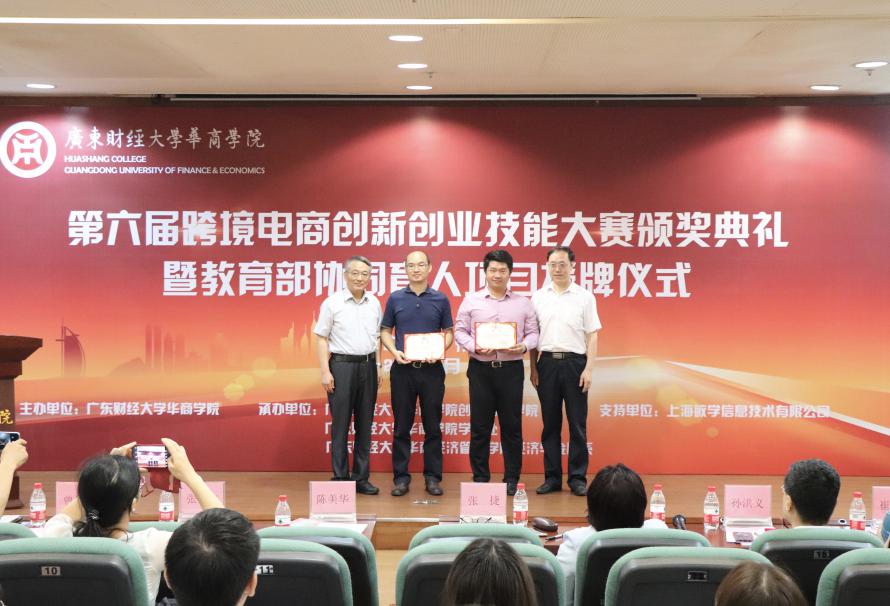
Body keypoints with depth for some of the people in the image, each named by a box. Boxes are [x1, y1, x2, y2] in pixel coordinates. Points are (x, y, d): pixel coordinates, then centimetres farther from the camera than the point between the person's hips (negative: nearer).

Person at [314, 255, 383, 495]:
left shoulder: (374, 303, 10)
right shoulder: (332, 303, -3)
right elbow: (322, 339, -3)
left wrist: (378, 367, 10)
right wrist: (325, 371, -9)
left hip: (367, 366, 4)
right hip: (341, 365, -4)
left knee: (365, 424, 8)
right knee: (340, 424, 0)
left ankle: (361, 477, 16)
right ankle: (340, 478, 8)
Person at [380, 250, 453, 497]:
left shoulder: (441, 300, 4)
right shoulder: (395, 298, 5)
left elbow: (449, 333, 8)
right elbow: (385, 331, 8)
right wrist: (395, 352, -10)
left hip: (432, 368, 0)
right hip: (402, 368, 0)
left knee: (432, 426, 4)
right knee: (401, 426, 4)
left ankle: (432, 477, 12)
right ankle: (401, 477, 12)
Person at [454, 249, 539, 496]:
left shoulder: (523, 303, 9)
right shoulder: (471, 300, 7)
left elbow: (533, 333, 9)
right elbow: (459, 331, 5)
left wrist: (524, 346, -12)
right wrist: (474, 347, -11)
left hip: (511, 369, 1)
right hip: (481, 368, 0)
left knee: (512, 426, 4)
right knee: (480, 427, 4)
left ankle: (511, 479, 13)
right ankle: (480, 478, 13)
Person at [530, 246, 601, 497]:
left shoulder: (585, 297, 2)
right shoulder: (538, 297, 8)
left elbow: (592, 335, 1)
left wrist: (589, 368, -6)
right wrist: (533, 368, 4)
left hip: (575, 363, -2)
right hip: (547, 363, 2)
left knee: (577, 424, 1)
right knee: (550, 424, 7)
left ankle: (578, 478, 9)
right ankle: (552, 477, 15)